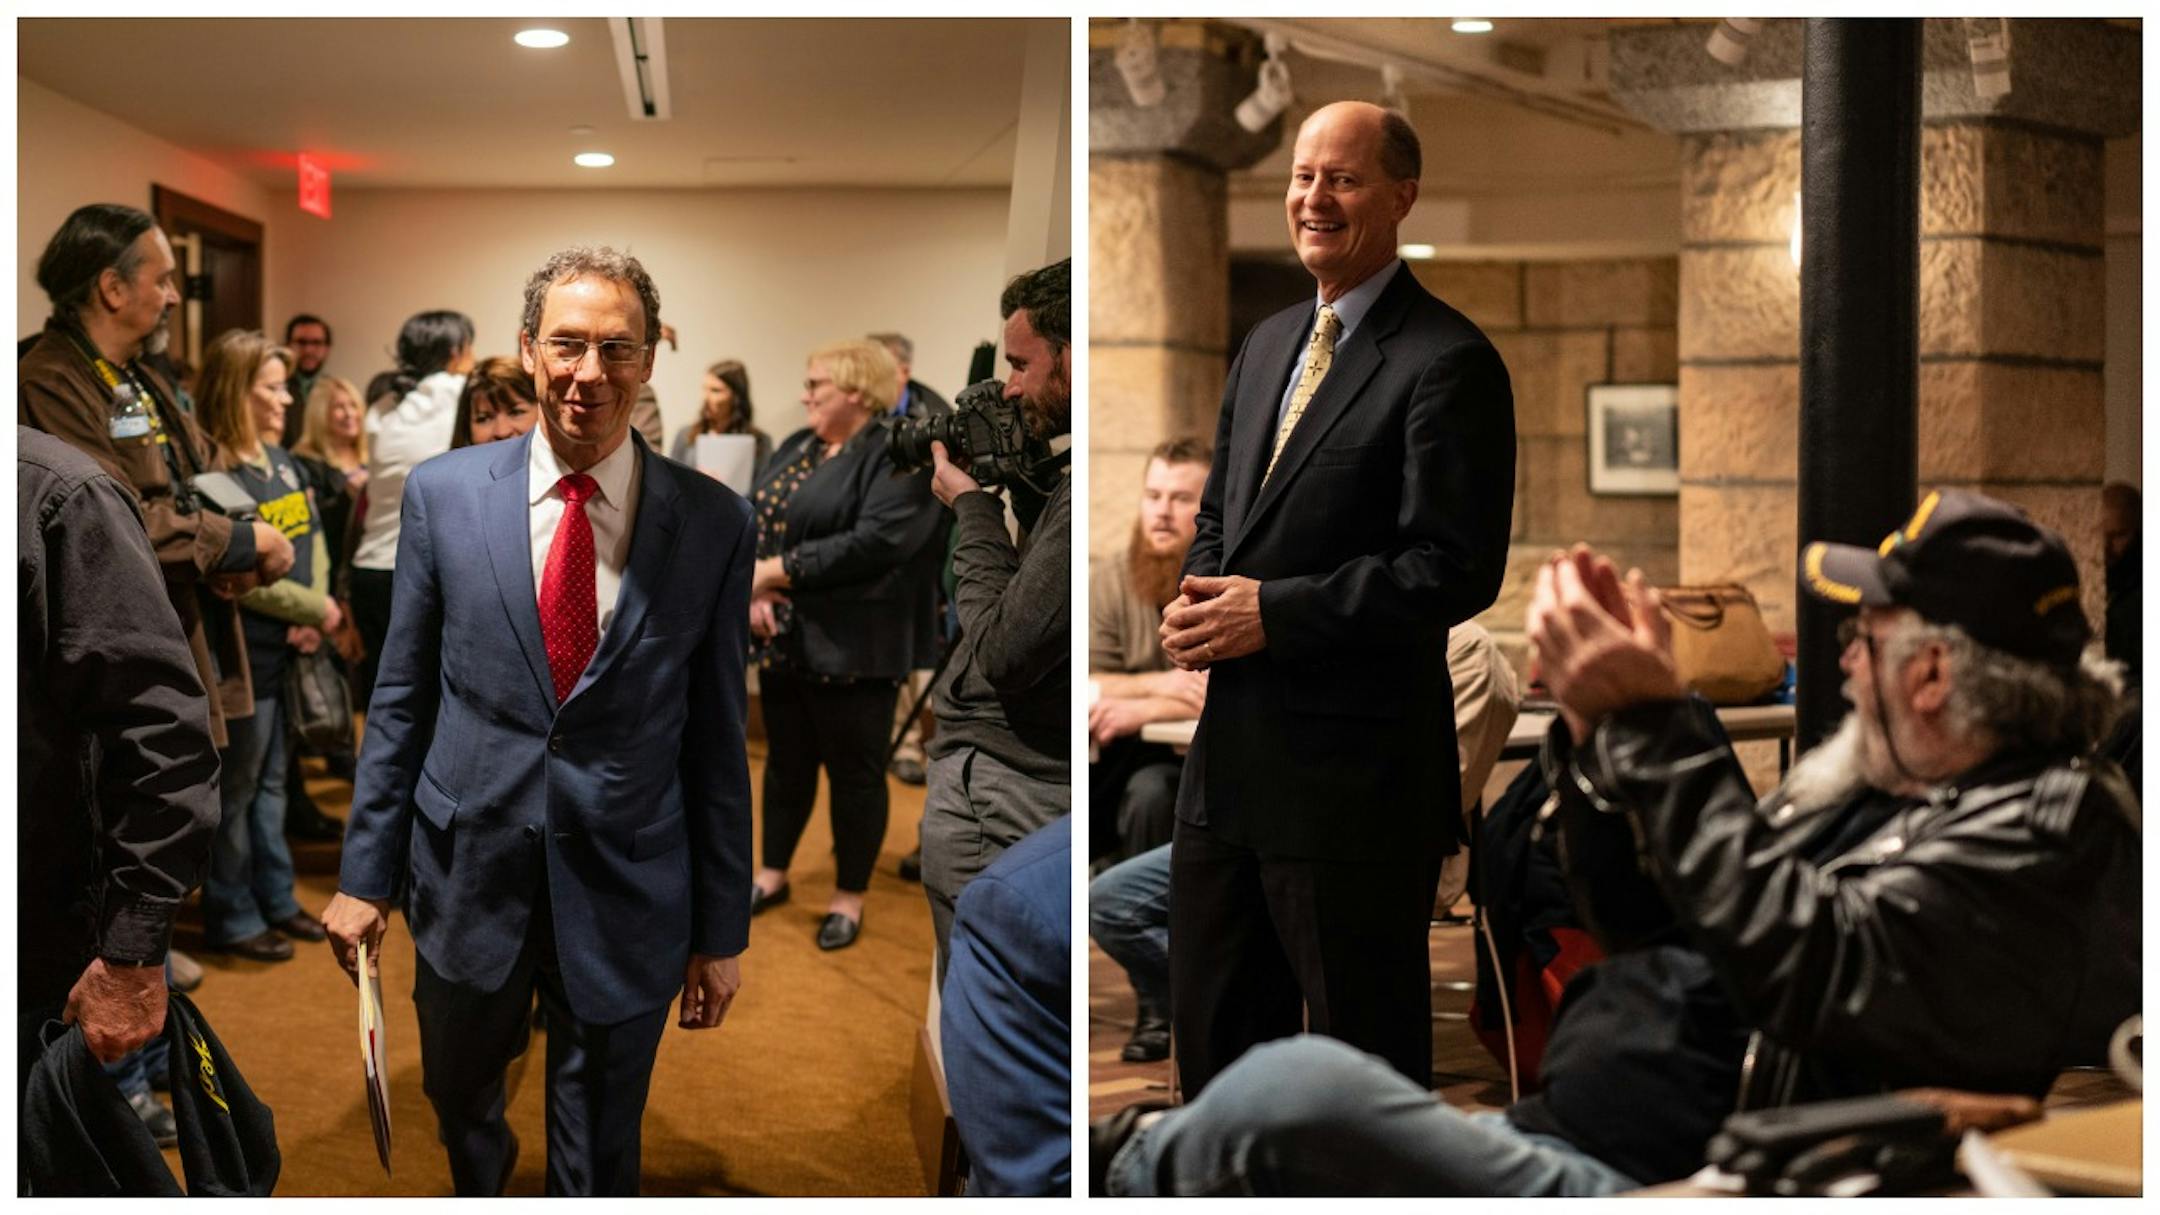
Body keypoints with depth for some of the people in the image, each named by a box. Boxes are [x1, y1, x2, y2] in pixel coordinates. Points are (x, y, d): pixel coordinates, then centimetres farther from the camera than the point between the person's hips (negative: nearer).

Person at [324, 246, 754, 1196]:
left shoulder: (715, 524, -8)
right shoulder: (443, 493, -5)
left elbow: (718, 735, -3)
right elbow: (400, 701, 2)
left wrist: (723, 929, 0)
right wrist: (365, 875, 2)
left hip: (627, 899, -2)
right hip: (468, 877, 2)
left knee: (598, 1164, 14)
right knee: (458, 1101, 26)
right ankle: (480, 1185, 58)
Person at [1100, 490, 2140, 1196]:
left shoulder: (2048, 836, -9)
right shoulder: (1876, 792, 19)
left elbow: (1801, 968, -24)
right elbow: (1648, 937, 23)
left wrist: (1650, 723, -19)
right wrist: (1599, 726, 10)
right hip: (1550, 1143, 10)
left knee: (1290, 1093, -23)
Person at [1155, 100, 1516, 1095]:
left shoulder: (1449, 362, -12)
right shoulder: (1267, 343, 13)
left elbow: (1458, 569, -19)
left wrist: (1273, 612, -19)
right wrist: (1196, 601, -1)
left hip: (1356, 770, -8)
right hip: (1230, 754, 8)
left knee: (1366, 1046, 8)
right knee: (1213, 1022, 20)